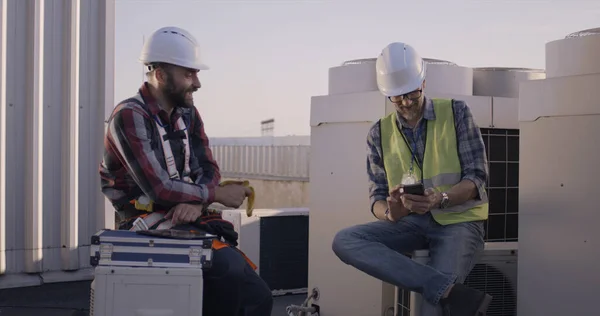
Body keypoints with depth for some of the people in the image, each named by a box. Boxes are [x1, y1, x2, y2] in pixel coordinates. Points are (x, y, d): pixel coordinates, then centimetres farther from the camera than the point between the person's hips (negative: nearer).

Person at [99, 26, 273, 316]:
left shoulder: (188, 114, 12)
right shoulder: (129, 116, -11)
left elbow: (208, 170, 8)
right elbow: (159, 189, -19)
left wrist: (196, 201, -14)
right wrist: (217, 195, -11)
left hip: (189, 218, 7)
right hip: (148, 224, -7)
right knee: (230, 269, -28)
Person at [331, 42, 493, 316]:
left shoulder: (455, 112, 0)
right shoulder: (380, 133, 8)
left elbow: (477, 177, -5)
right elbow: (377, 196, 7)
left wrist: (440, 199, -26)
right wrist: (389, 212, -19)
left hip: (459, 220, -4)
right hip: (411, 222, 4)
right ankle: (452, 292, -36)